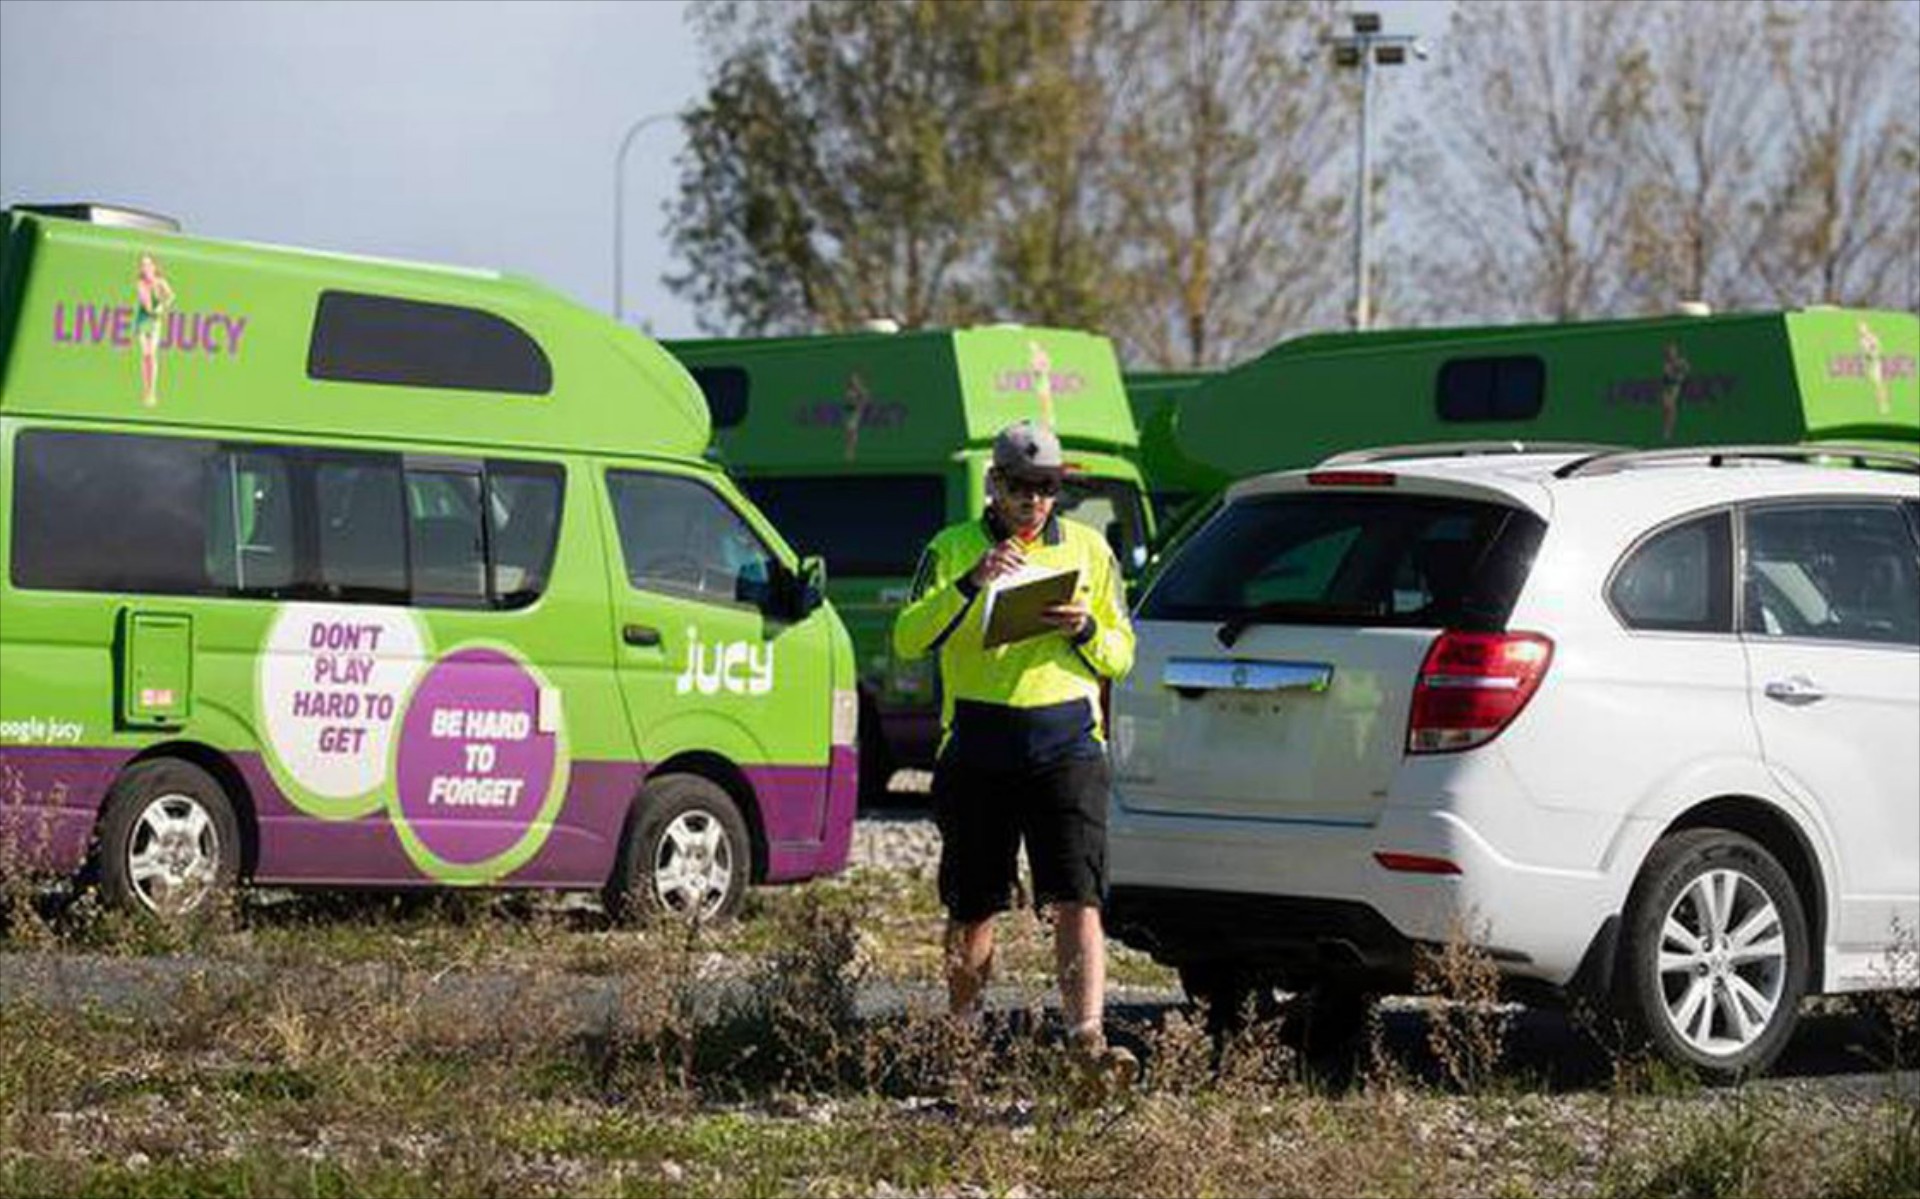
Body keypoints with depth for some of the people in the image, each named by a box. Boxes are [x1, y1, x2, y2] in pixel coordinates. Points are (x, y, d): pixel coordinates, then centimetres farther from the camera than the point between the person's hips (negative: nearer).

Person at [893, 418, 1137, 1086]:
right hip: (978, 745, 0)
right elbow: (908, 641, -7)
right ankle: (960, 1033, 25)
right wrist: (970, 585, -20)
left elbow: (1122, 656, 14)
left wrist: (1085, 631, -8)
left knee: (1078, 900, -12)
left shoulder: (1089, 551, 12)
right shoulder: (952, 550, 6)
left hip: (1067, 742, 0)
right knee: (973, 907, 8)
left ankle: (1087, 1038, -20)